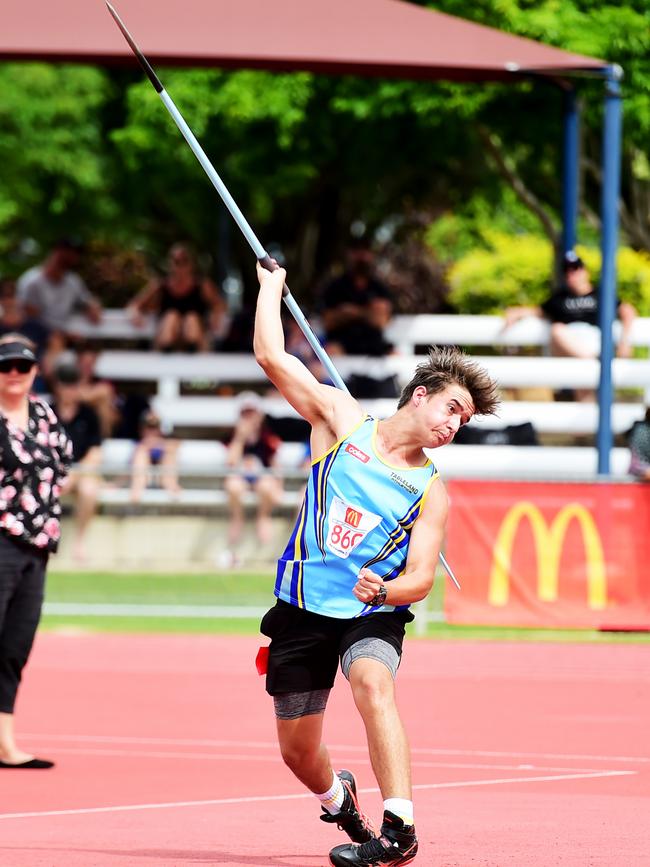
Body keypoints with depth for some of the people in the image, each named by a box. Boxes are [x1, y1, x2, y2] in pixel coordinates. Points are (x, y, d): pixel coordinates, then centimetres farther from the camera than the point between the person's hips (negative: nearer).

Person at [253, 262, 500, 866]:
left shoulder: (430, 492, 0)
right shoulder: (343, 420, 1)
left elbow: (421, 578, -6)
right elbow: (271, 357, 0)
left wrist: (384, 590, -27)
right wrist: (270, 286, 8)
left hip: (373, 614, -2)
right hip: (303, 608, 2)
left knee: (372, 682, -35)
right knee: (298, 751, 8)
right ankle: (339, 798, 46)